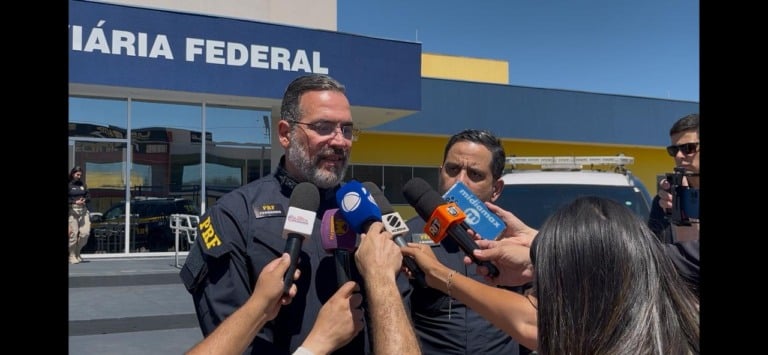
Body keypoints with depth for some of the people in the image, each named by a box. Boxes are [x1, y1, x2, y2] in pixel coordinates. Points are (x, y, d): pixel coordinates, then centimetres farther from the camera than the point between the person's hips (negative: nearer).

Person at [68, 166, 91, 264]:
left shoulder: (83, 184, 15)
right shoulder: (69, 185, -1)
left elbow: (88, 197, 14)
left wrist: (84, 200, -7)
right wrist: (75, 202, -18)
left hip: (83, 210, 5)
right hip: (72, 210, -4)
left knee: (85, 232, -4)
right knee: (73, 233, -6)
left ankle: (77, 252, 17)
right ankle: (72, 256, 5)